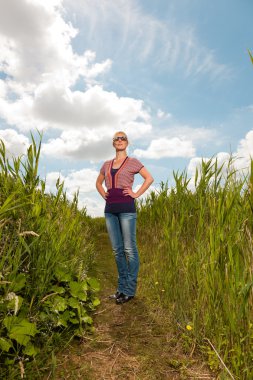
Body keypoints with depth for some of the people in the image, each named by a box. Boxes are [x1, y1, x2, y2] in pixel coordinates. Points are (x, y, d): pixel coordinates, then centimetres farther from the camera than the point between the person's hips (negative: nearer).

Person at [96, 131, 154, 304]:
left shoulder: (132, 161, 3)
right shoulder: (107, 164, 17)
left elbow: (149, 178, -1)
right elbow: (98, 182, 29)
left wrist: (136, 194, -6)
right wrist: (104, 194, 12)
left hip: (126, 208, -5)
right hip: (110, 209, 6)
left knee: (129, 249, -2)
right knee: (117, 249, 10)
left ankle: (130, 290, 9)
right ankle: (122, 287, 22)